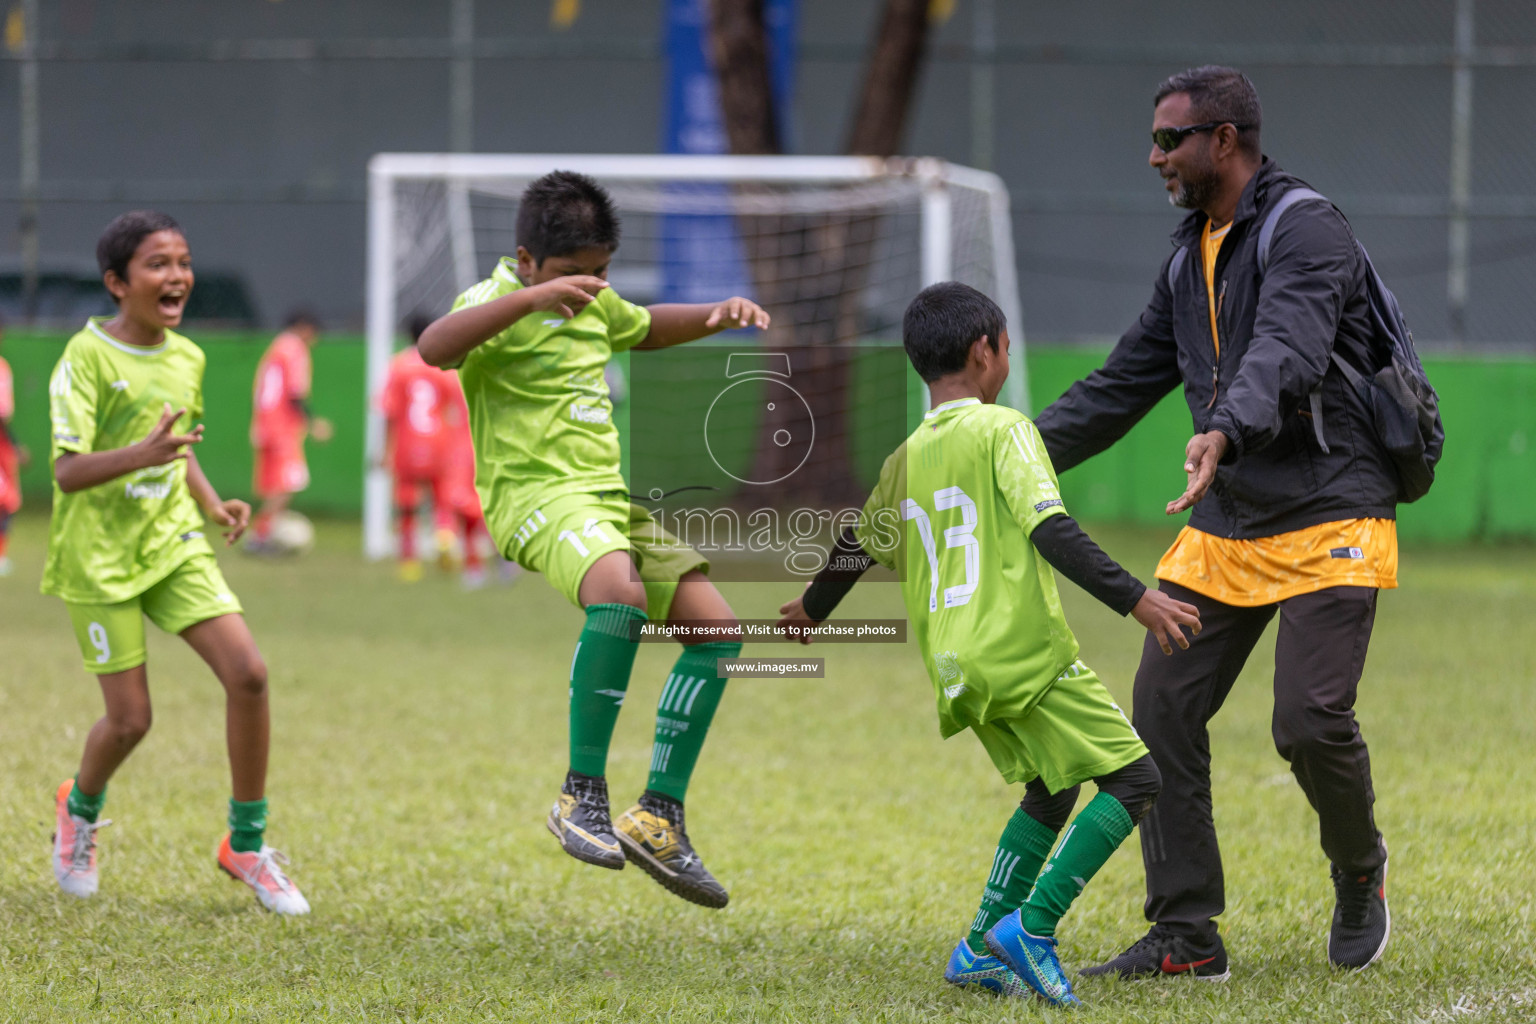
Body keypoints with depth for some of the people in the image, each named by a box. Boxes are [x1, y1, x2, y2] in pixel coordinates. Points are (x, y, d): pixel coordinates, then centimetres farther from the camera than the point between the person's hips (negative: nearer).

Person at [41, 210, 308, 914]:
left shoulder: (187, 358, 6)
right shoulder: (86, 357, -15)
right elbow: (68, 471, -23)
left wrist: (213, 504, 5)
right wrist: (141, 453, -40)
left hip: (174, 543, 5)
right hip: (100, 557, -5)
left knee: (247, 673, -12)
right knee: (129, 718, -3)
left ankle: (246, 844, 2)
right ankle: (80, 808, 33)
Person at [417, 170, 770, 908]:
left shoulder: (595, 304, 16)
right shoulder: (499, 305, -10)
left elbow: (645, 327, 40)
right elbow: (435, 347, -32)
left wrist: (716, 315, 21)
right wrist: (533, 296, -40)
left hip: (612, 496, 9)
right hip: (537, 494, -9)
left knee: (714, 625, 2)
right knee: (619, 592, -37)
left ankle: (659, 818, 7)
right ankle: (582, 797, -30)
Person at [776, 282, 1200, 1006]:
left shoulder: (903, 460, 15)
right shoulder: (1001, 429, -6)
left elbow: (856, 547, 30)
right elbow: (1052, 531, -18)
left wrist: (812, 609, 49)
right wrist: (1136, 600, -21)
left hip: (955, 671, 8)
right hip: (1026, 652, -8)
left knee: (1050, 790, 22)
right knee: (1133, 778, -3)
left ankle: (983, 946, 14)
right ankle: (1033, 927, -15)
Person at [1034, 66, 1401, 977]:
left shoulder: (1306, 231, -12)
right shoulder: (1192, 257, 14)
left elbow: (1287, 353, -30)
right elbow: (1126, 382, 21)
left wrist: (1226, 432, -49)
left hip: (1326, 523, -8)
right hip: (1222, 528, 8)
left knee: (1310, 720, -16)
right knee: (1163, 710, -3)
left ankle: (1359, 872, 15)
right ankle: (1186, 935, 3)